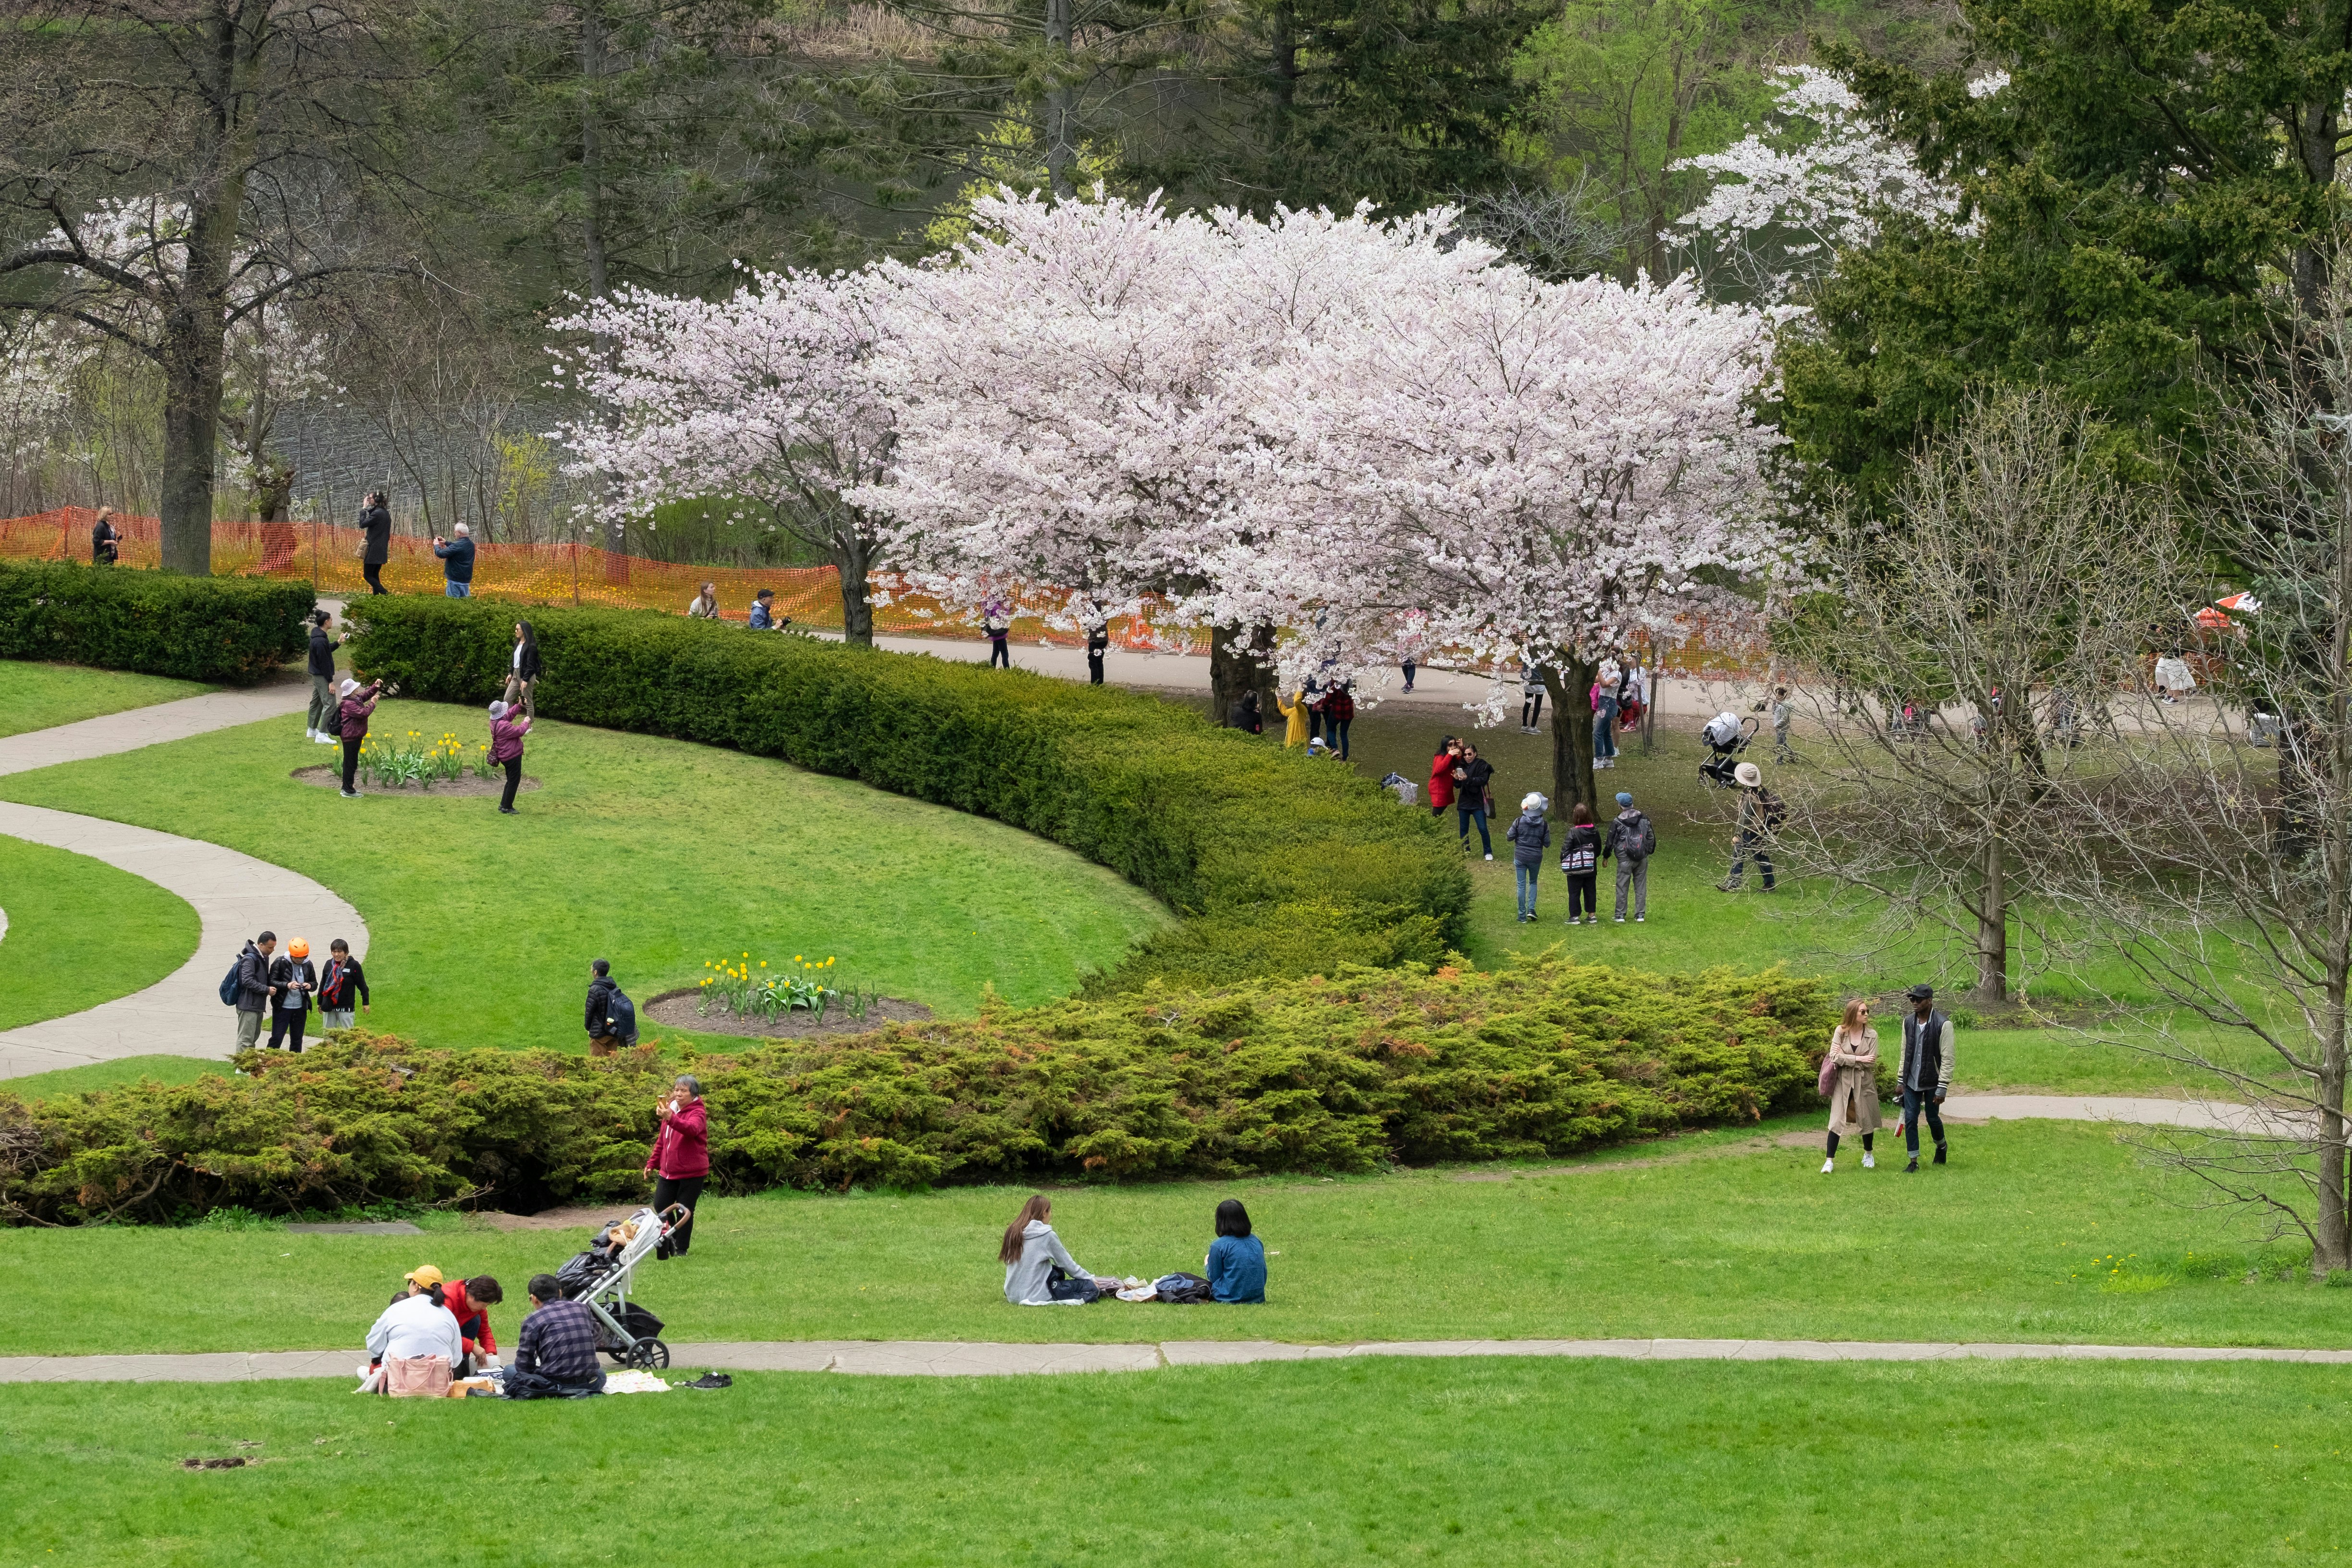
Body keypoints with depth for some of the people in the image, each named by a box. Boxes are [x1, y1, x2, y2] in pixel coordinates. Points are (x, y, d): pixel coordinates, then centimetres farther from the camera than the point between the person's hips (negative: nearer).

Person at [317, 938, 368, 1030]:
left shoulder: (354, 965, -9)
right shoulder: (329, 964, 4)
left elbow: (362, 985, -4)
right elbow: (323, 984, 14)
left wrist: (365, 1002, -3)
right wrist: (320, 1002, 18)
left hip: (345, 1007, -5)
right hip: (329, 1007, 5)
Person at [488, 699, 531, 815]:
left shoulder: (494, 722, 1)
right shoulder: (504, 726, -29)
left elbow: (509, 715, 16)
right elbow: (519, 731, -23)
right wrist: (525, 722, -5)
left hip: (505, 756, 10)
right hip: (512, 756, -10)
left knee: (511, 780, 22)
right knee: (514, 781, 2)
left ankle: (503, 805, 28)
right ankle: (507, 808, 8)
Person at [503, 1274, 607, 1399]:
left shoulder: (532, 1321, -6)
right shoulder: (582, 1309, 7)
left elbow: (523, 1366, -3)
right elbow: (597, 1338, 24)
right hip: (588, 1383, 4)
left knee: (509, 1371, 19)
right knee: (600, 1374, 40)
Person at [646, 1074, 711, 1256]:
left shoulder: (698, 1113, -11)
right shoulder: (671, 1109, 11)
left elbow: (692, 1129, -36)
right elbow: (662, 1139, 22)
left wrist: (671, 1118, -52)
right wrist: (652, 1163, 19)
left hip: (691, 1173, -6)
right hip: (668, 1171, 6)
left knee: (685, 1212, 0)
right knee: (660, 1205, 4)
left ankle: (681, 1249, 12)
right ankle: (671, 1240, 27)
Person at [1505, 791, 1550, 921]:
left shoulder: (1519, 821, -11)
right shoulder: (1544, 824, -8)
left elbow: (1509, 837, -5)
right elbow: (1547, 844, -3)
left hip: (1520, 857, -1)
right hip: (1536, 858, 1)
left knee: (1522, 885, 5)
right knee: (1533, 882, 21)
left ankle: (1522, 915, 7)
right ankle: (1531, 909, 5)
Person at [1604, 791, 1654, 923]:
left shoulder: (1617, 823, -7)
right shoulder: (1644, 819, 3)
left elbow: (1610, 841, -1)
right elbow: (1651, 838, 10)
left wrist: (1606, 856, 14)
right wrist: (1649, 851, 26)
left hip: (1625, 859, -3)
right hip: (1642, 859, 3)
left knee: (1622, 887, 4)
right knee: (1641, 887, 9)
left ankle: (1620, 915, 5)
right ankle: (1641, 915, 10)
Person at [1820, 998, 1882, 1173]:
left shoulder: (1871, 1035, -3)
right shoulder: (1840, 1032, -4)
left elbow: (1871, 1062, -10)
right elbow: (1835, 1057, -13)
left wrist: (1845, 1058, -12)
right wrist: (1858, 1059, -16)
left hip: (1864, 1082, 1)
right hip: (1843, 1082, -1)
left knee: (1866, 1119, 12)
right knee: (1837, 1121, -6)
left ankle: (1868, 1155, 33)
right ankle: (1829, 1161, -4)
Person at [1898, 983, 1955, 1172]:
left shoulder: (1943, 1025, -13)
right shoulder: (1908, 1023, 4)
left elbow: (1947, 1059, -13)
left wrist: (1942, 1088, -15)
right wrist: (1900, 1080, 12)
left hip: (1931, 1082, -4)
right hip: (1911, 1083, 4)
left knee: (1933, 1119, 9)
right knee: (1910, 1119, -1)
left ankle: (1941, 1147, 39)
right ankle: (1913, 1161, 6)